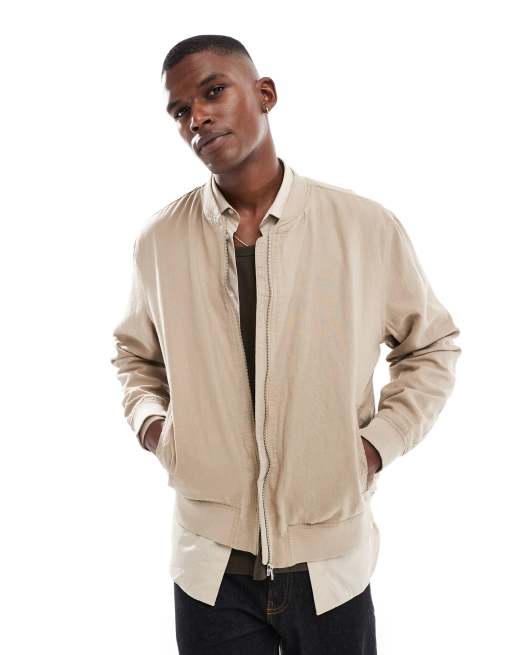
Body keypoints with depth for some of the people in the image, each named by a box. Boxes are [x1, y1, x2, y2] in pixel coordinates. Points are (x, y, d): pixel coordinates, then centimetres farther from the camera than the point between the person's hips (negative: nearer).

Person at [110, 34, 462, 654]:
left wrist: (380, 441, -5)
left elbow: (433, 345, 6)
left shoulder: (369, 229, -8)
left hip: (332, 562, 0)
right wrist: (148, 419, -2)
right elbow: (133, 350, 16)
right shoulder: (158, 240, -2)